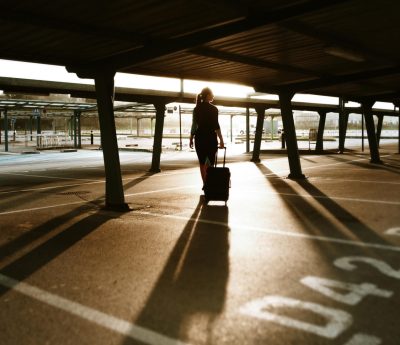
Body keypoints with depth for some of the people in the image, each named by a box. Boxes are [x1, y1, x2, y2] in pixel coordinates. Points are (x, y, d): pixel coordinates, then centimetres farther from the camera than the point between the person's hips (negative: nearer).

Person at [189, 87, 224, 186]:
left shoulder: (197, 109, 5)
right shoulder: (213, 109, -7)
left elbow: (194, 125, 5)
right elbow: (216, 125, -13)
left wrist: (191, 139, 12)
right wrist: (221, 139, -12)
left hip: (200, 137, 4)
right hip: (211, 137, -4)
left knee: (202, 162, 7)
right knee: (210, 161, 9)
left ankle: (205, 183, 8)